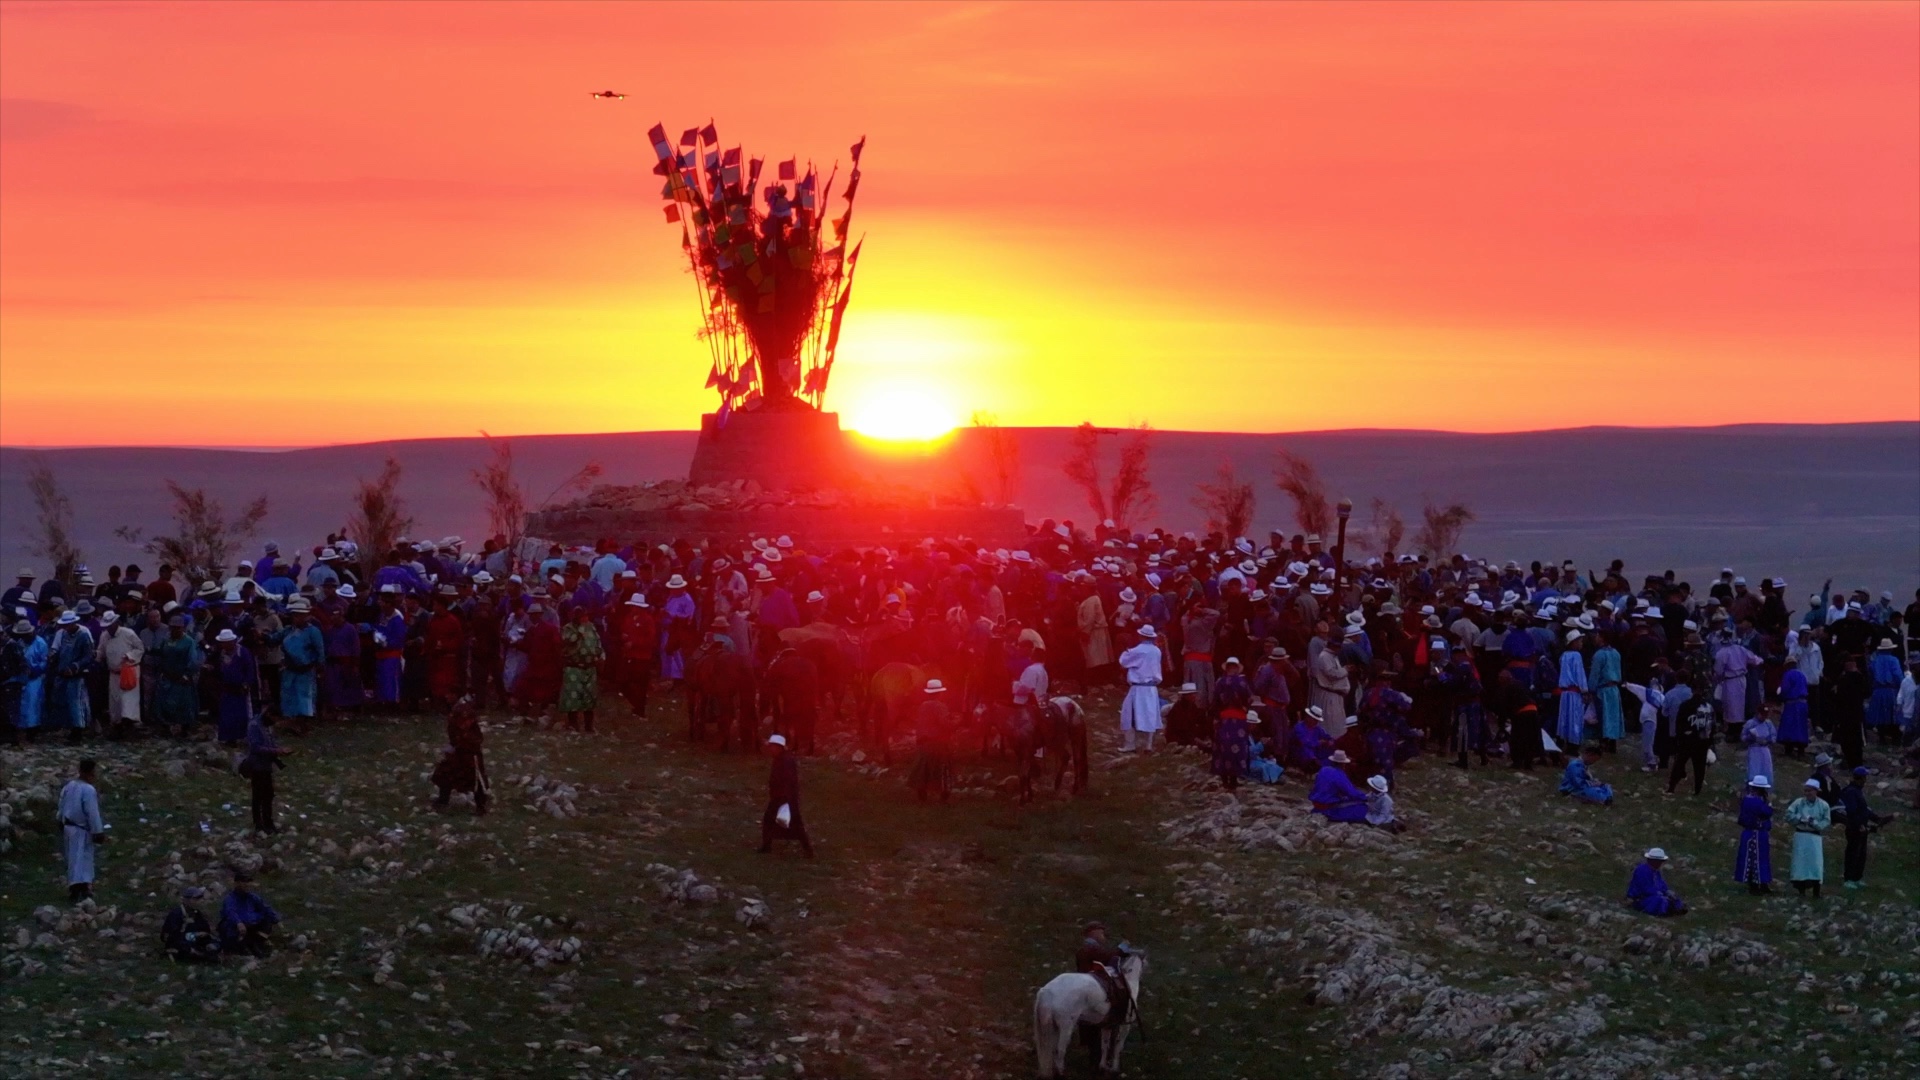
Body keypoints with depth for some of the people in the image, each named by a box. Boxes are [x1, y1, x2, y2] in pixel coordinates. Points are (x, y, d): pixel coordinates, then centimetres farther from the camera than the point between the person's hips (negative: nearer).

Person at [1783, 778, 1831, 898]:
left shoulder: (1823, 805, -3)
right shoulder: (1798, 803, -3)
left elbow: (1826, 822, -4)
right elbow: (1789, 816, -7)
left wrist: (1815, 823, -18)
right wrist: (1801, 818, -18)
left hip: (1814, 837, -1)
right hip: (1800, 835, 1)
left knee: (1816, 862, -3)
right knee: (1800, 861, 4)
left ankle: (1816, 892, 4)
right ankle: (1801, 890, 14)